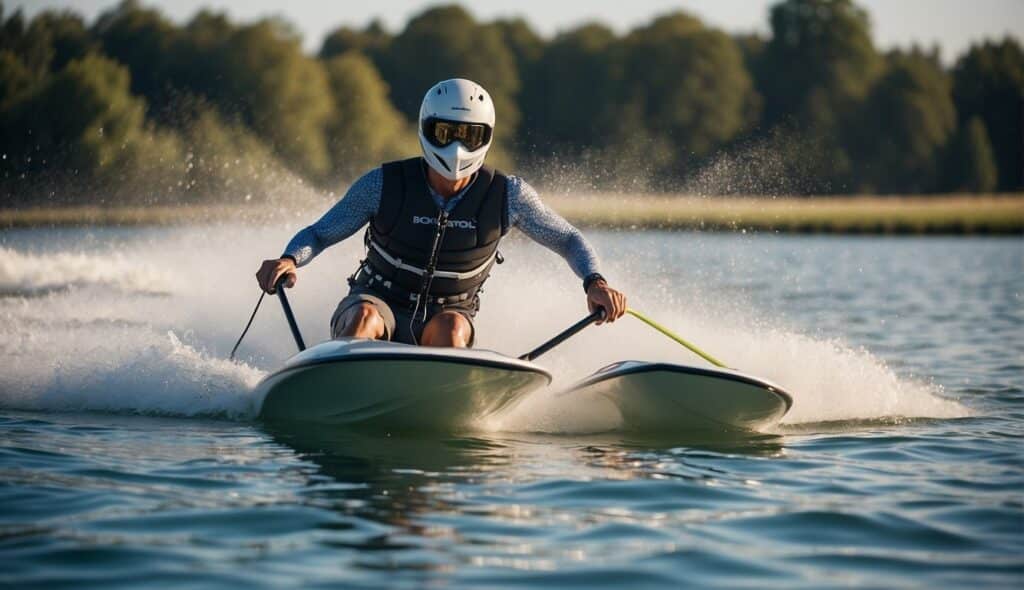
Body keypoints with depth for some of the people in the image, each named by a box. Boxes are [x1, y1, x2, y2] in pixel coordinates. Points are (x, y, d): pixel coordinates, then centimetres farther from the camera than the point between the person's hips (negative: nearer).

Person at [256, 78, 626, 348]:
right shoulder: (383, 185, -12)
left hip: (445, 318, 1)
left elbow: (568, 240, -1)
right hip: (379, 302, -1)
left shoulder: (506, 196, -10)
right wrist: (289, 260, -27)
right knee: (365, 316, -36)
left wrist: (594, 281, -21)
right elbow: (318, 234, -4)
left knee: (451, 327, -35)